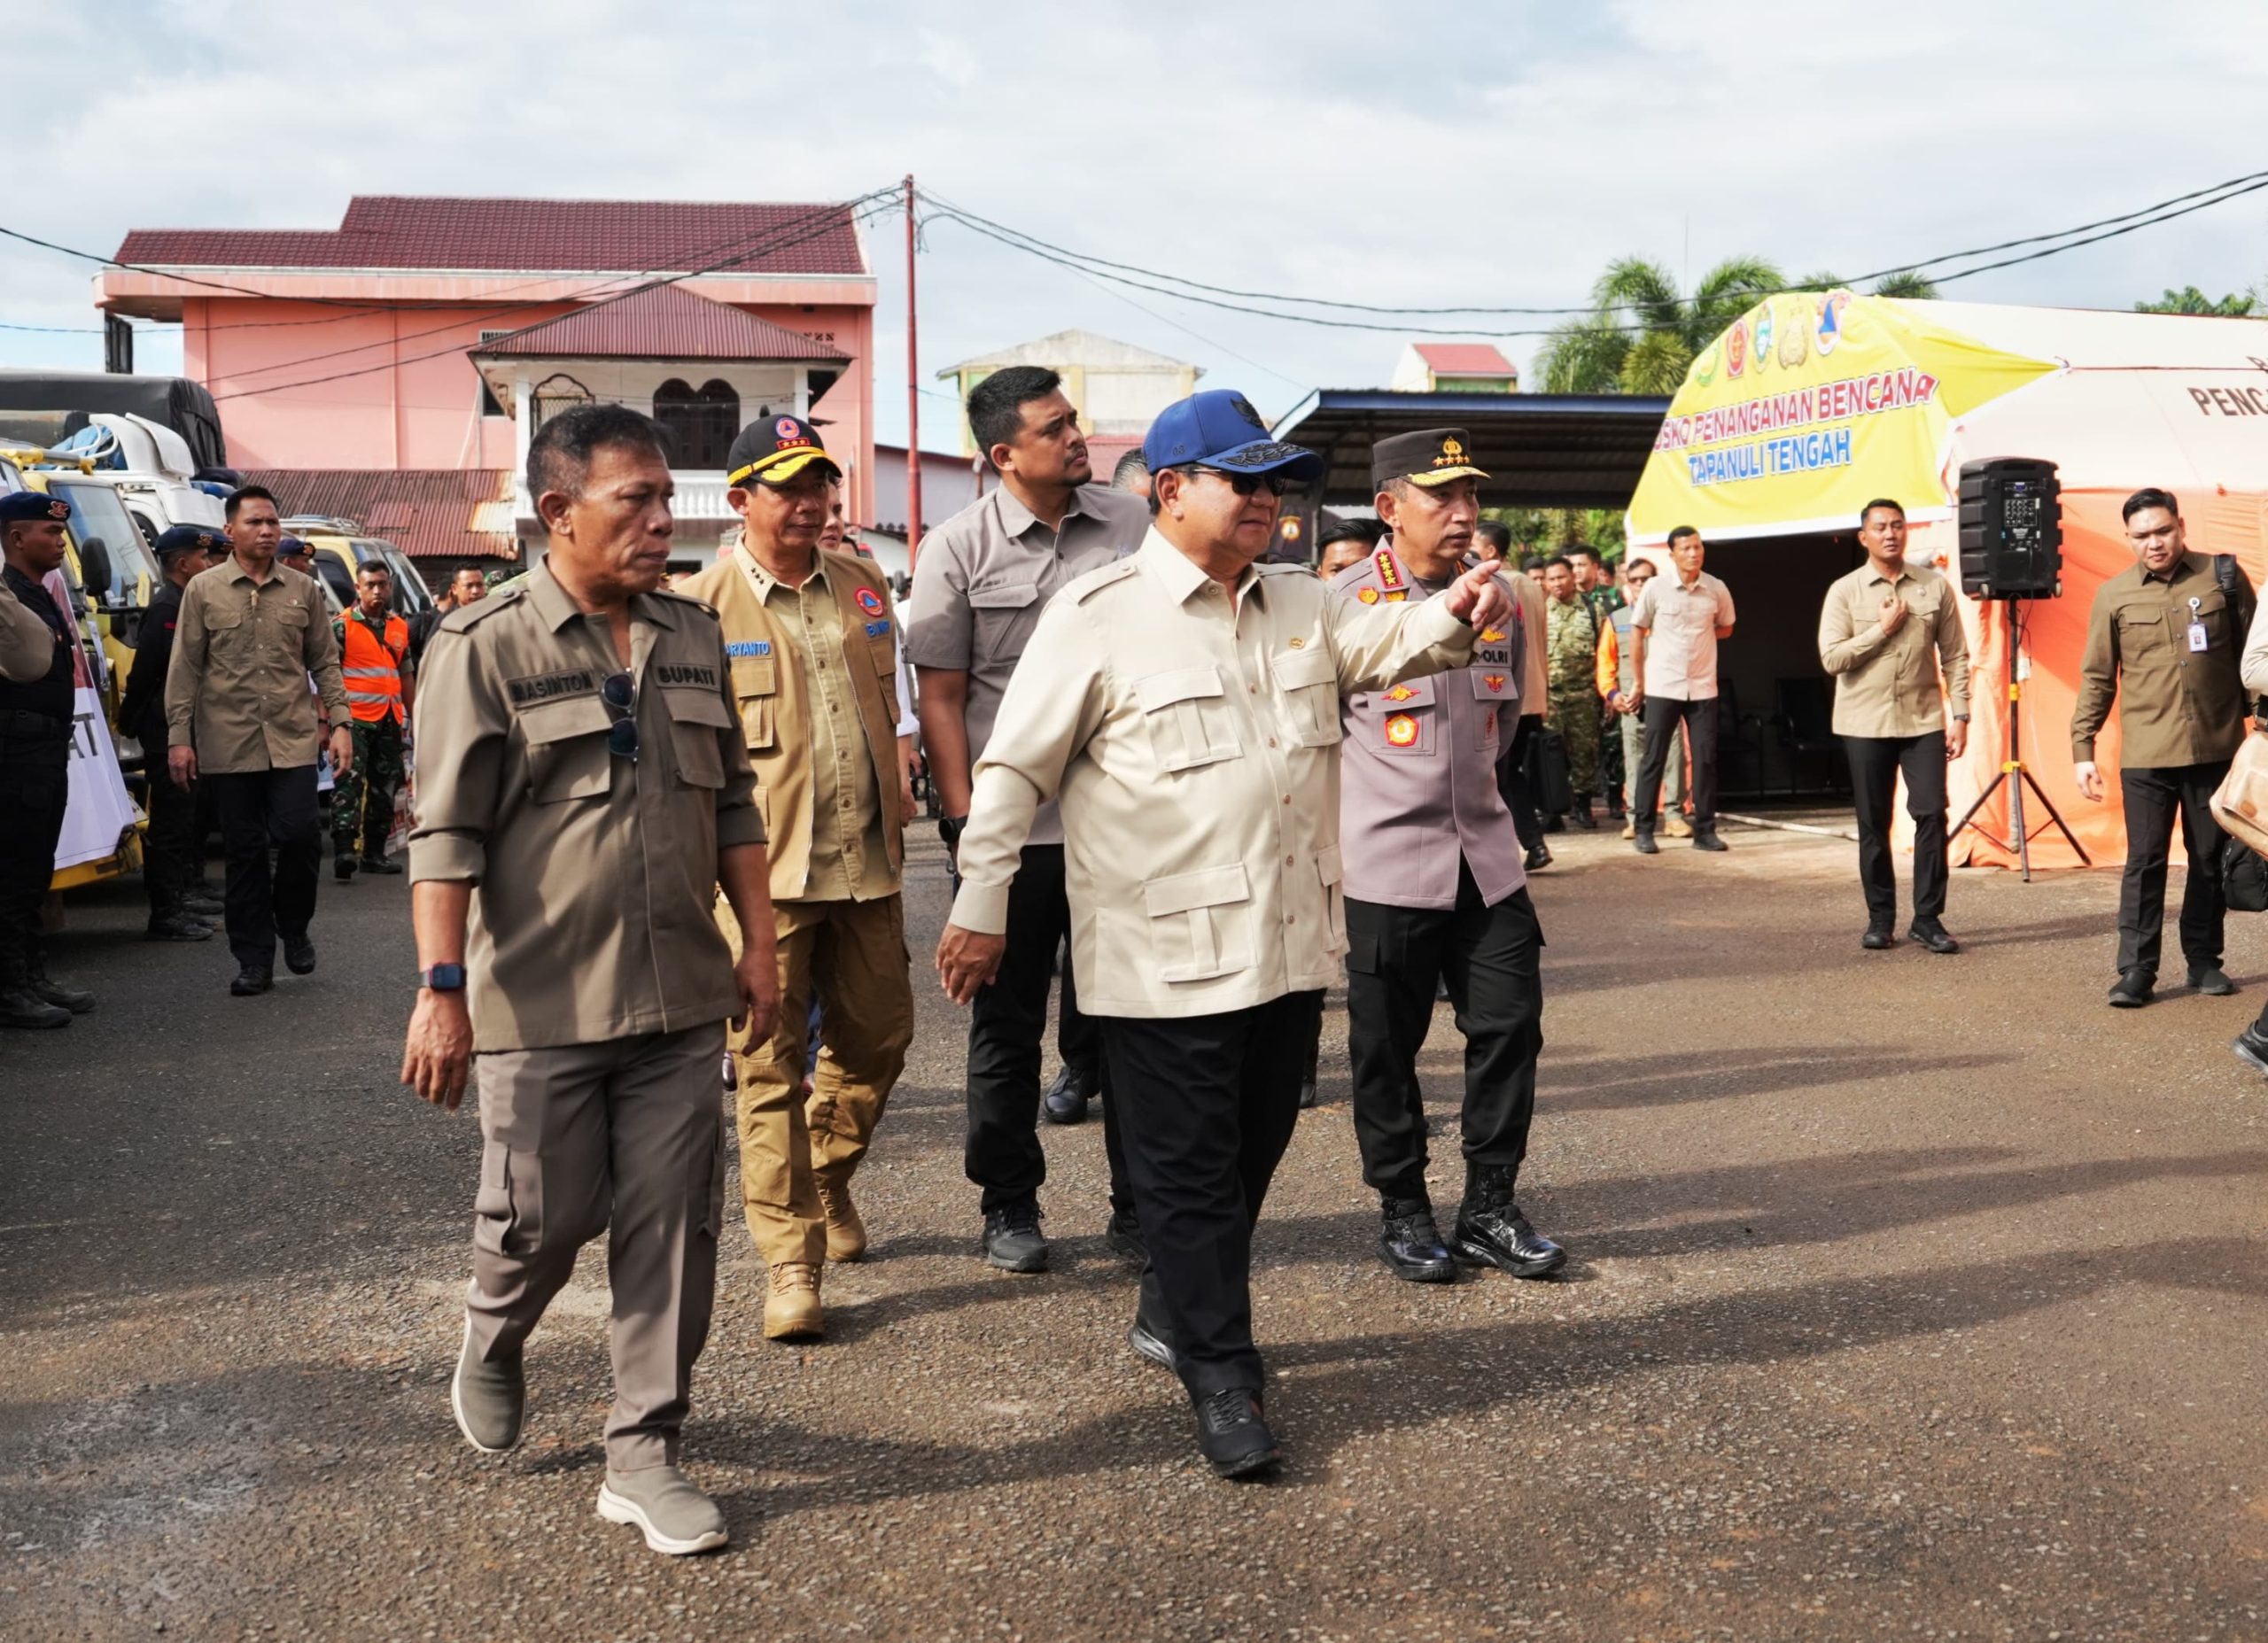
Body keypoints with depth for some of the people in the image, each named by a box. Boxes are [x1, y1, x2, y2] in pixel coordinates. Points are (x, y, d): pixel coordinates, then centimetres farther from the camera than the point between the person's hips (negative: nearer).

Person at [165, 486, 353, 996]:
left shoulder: (303, 590, 8)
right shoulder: (203, 590, 4)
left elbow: (325, 662, 11)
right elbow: (185, 668, 4)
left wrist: (339, 724, 2)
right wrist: (179, 737, -2)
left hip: (293, 739, 1)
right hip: (228, 744, 0)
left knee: (299, 834, -9)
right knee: (244, 850, 4)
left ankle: (294, 926, 18)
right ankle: (254, 961, 12)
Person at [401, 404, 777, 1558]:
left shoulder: (693, 639, 9)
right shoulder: (485, 647, -7)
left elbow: (733, 803, 15)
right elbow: (445, 833, -9)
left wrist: (759, 944, 11)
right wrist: (440, 986, -15)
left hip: (681, 998, 4)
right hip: (541, 1005, -4)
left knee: (671, 1228, 5)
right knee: (544, 1216, 6)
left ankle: (642, 1456, 17)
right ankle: (492, 1342, 40)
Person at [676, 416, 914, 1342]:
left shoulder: (861, 584, 11)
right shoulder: (701, 606, -5)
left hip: (866, 858, 5)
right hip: (763, 868, -5)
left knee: (878, 1037, 13)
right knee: (771, 1060, -1)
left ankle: (827, 1180, 39)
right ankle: (791, 1261, 8)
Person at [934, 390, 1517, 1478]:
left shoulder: (1301, 605, 14)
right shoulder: (1099, 616, -7)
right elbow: (1017, 767, -6)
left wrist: (1456, 614, -16)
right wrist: (979, 906, -6)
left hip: (1289, 941, 7)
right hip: (1165, 956, -7)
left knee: (1254, 1150, 18)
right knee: (1187, 1168, 1)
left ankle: (1172, 1313, 38)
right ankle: (1221, 1380, 12)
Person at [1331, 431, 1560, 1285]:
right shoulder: (1345, 603, -9)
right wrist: (1384, 796, 6)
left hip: (1486, 853, 5)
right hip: (1386, 863, -5)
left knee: (1510, 1024, 5)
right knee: (1387, 1046, 5)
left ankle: (1490, 1208, 18)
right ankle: (1401, 1210, 20)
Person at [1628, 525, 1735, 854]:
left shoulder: (1717, 589, 0)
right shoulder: (1656, 587, -5)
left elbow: (1725, 628, 18)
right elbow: (1637, 632, 4)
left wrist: (1700, 638, 1)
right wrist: (1639, 681, 6)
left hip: (1703, 688, 2)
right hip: (1662, 687, -2)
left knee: (1706, 759, 3)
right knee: (1654, 759, 1)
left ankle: (1705, 830, 11)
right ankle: (1643, 830, 8)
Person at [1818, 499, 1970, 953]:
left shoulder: (1935, 587, 4)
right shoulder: (1845, 591, 0)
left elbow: (1955, 656, 4)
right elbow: (1832, 658, -9)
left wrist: (1960, 716, -2)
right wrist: (1883, 628, -11)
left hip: (1924, 720, 1)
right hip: (1866, 724, 0)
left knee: (1931, 814, -5)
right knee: (1873, 823, 5)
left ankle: (1927, 918, 4)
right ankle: (1880, 919, 16)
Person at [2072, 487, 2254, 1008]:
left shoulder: (2223, 576, 2)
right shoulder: (2113, 596, 3)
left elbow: (2252, 652, 8)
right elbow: (2097, 678, 6)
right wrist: (2082, 749, 2)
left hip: (2216, 748, 1)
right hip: (2145, 754, -1)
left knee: (2211, 858, 10)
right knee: (2144, 862, -2)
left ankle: (2204, 960, 23)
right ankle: (2136, 970, 3)